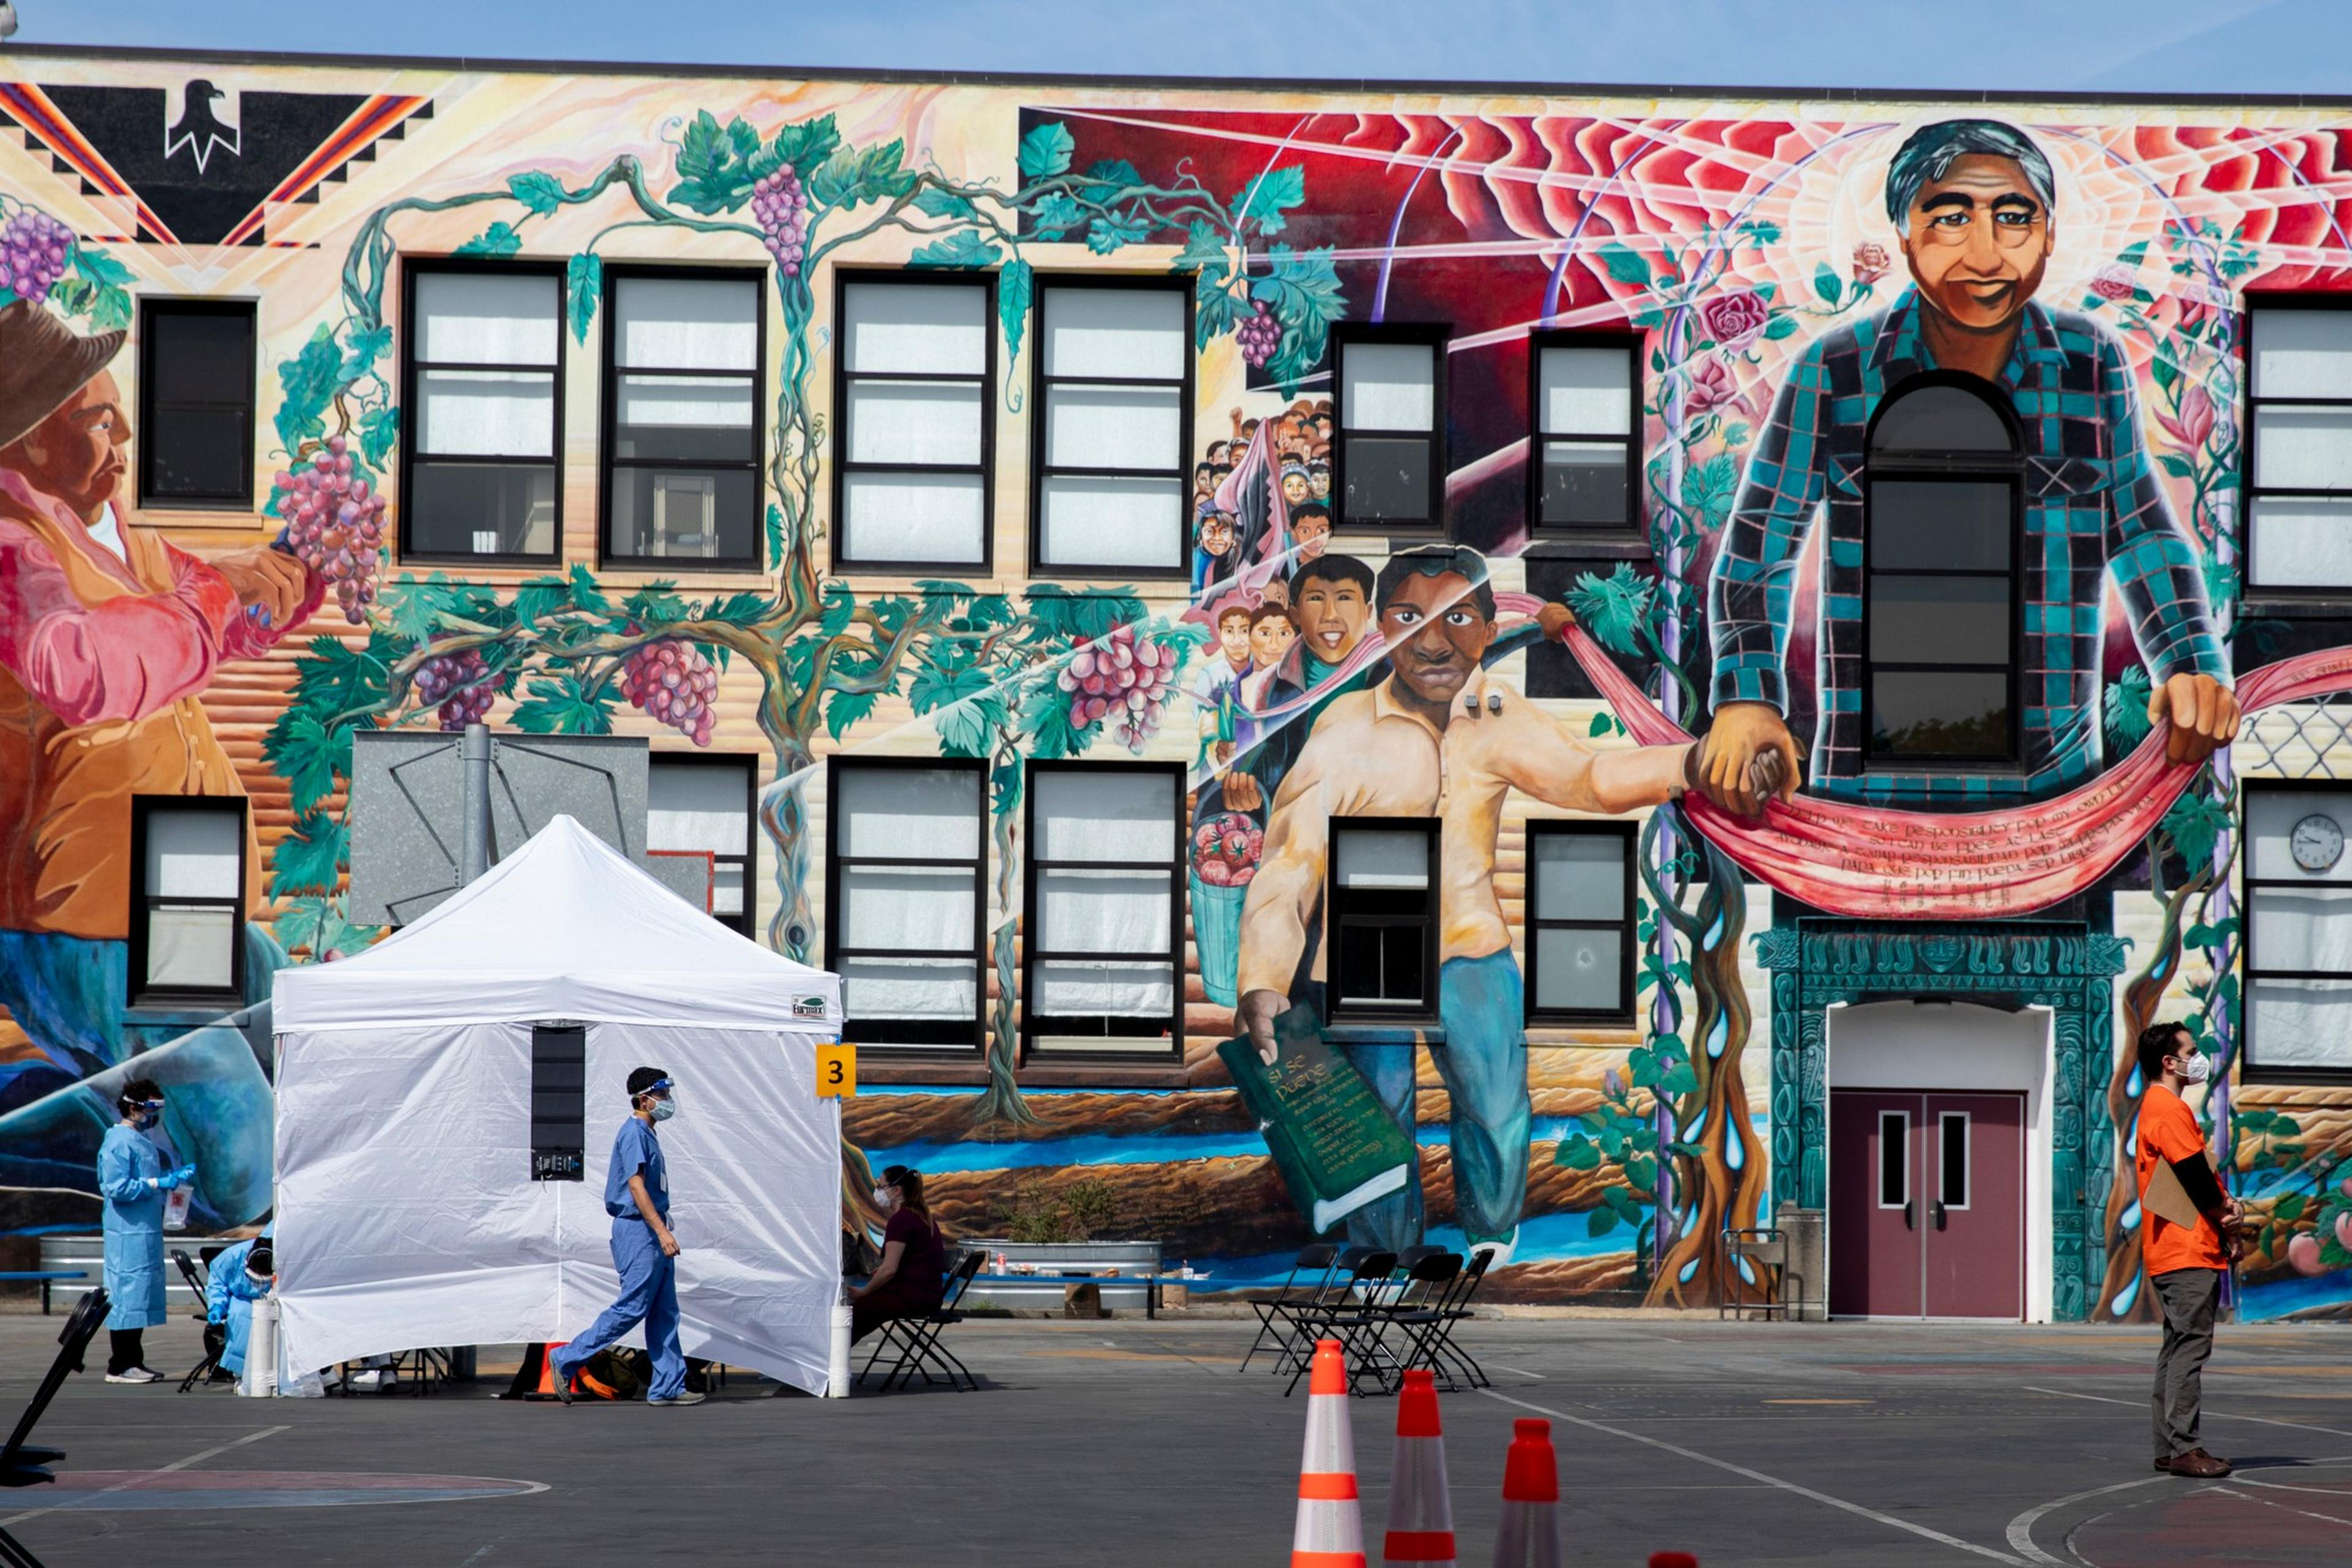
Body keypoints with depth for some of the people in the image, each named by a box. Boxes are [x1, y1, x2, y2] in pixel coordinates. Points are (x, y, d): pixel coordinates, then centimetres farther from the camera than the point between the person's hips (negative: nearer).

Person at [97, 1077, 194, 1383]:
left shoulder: (142, 1140, 17)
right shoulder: (118, 1143, -13)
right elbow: (117, 1188, -20)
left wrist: (176, 1177, 12)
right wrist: (158, 1184, -18)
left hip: (146, 1231, 10)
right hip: (128, 1233, -10)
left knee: (140, 1294, 12)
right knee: (127, 1293, -8)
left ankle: (133, 1361, 18)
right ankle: (119, 1366, -5)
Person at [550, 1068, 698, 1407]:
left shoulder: (647, 1134, 18)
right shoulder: (633, 1134, -13)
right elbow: (635, 1185, -22)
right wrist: (662, 1230, -28)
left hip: (651, 1232, 10)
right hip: (637, 1229, -10)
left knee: (664, 1312, 7)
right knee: (632, 1308, -9)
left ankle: (668, 1387, 8)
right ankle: (566, 1360, -2)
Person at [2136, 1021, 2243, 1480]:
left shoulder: (2159, 1107, 20)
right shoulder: (2169, 1109, -13)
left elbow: (2203, 1172, 20)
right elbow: (2196, 1176, -17)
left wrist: (2228, 1204, 3)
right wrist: (2226, 1214, -2)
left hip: (2174, 1253, 11)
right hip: (2187, 1251, -11)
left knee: (2179, 1347, 12)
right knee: (2190, 1344, -11)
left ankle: (2169, 1447, 15)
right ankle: (2183, 1448, -12)